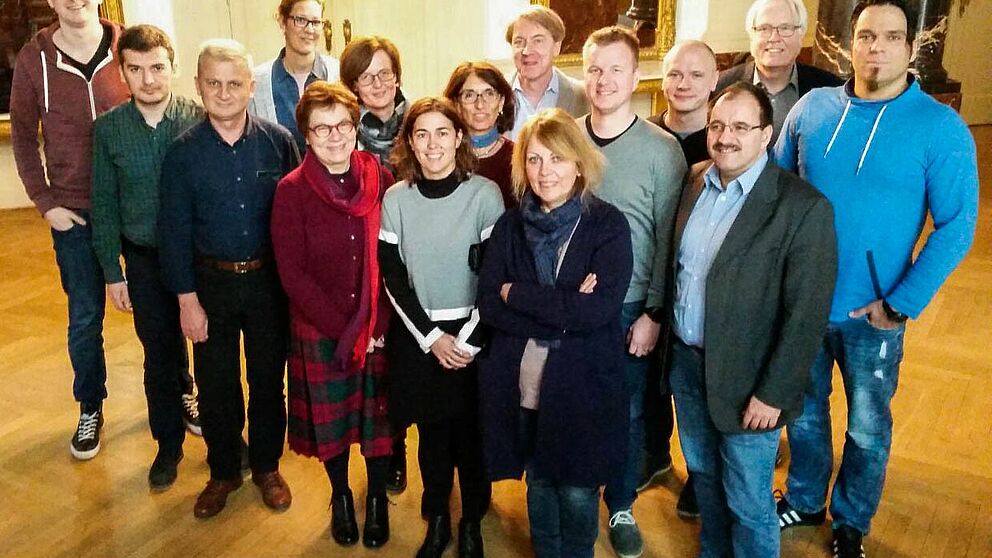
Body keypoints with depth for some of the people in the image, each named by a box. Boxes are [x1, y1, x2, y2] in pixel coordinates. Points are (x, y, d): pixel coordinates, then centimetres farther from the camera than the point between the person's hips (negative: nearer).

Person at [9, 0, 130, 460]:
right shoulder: (33, 59, -3)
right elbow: (22, 135, 6)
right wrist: (44, 203, 0)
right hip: (75, 212, 0)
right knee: (85, 317, 10)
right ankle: (90, 408, 30)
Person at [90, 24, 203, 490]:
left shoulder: (198, 119, -9)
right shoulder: (107, 129, -3)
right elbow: (105, 204, 3)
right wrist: (112, 272, 3)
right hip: (145, 260, 2)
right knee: (160, 352, 12)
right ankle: (169, 443, 30)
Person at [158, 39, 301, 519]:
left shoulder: (278, 141, -7)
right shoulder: (183, 152, -6)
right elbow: (174, 230, -4)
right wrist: (187, 299, -6)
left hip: (269, 280, 0)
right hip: (210, 282, 0)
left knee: (268, 377, 13)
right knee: (214, 383, 12)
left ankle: (267, 466, 34)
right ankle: (223, 471, 34)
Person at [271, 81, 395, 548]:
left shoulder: (381, 179, -4)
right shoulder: (292, 190, -9)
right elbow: (292, 272, -11)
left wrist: (379, 324, -12)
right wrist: (344, 329, -14)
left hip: (380, 328, 1)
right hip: (319, 330, -1)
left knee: (378, 413, 11)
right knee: (330, 417, 14)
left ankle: (378, 497, 36)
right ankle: (341, 497, 39)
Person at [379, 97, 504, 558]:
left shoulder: (485, 193, -8)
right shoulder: (396, 199, -1)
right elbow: (392, 278, 0)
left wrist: (468, 339, -11)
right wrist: (432, 337, -7)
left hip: (473, 335, -1)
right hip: (417, 337, 2)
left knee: (470, 433, 8)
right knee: (431, 433, 11)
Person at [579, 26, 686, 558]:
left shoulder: (662, 149, -7)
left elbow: (669, 238, -6)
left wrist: (654, 313, -8)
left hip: (629, 309, -2)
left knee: (626, 413, 13)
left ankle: (621, 507, 34)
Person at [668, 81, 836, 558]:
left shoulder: (803, 207, -18)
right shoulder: (694, 182, 1)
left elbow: (807, 314, -17)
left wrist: (773, 394, -16)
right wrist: (667, 336, 7)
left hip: (745, 379, -6)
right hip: (685, 361, 6)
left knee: (747, 502, 10)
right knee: (703, 475, 25)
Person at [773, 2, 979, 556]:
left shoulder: (941, 128, -11)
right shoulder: (812, 108, -2)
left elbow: (957, 226, -11)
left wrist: (902, 303, -15)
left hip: (872, 313, -2)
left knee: (867, 428, 16)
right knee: (804, 412, 20)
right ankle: (804, 501, 44)